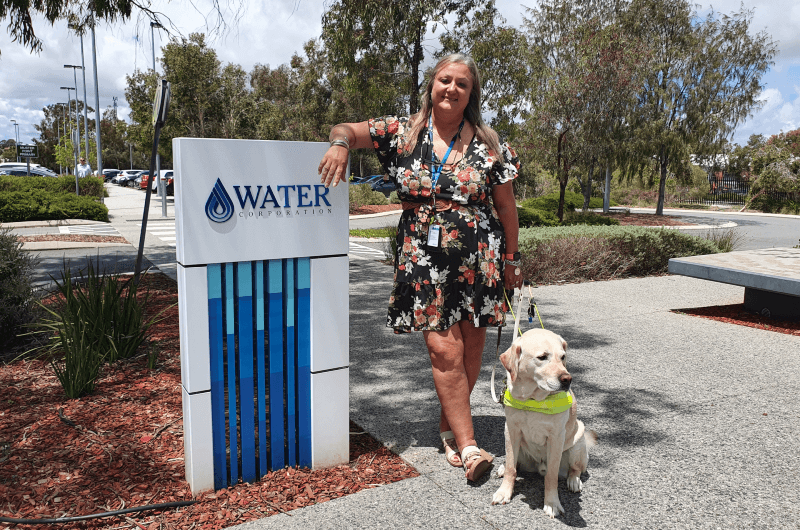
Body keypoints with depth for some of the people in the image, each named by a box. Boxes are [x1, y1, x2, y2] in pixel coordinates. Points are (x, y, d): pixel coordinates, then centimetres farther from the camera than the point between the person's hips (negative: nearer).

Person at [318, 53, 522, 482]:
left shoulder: (487, 145, 4)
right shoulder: (403, 133, 5)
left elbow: (506, 207, 8)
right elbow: (346, 129, 5)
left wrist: (511, 260, 9)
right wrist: (341, 143, -20)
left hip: (478, 259, 1)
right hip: (422, 257, -1)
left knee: (471, 347, 6)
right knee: (444, 350, -7)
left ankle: (449, 427, 28)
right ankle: (468, 446, 4)